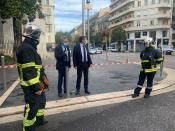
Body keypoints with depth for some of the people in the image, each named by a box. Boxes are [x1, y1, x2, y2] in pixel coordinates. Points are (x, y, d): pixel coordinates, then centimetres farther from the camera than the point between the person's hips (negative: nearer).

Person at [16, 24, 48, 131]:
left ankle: (39, 119, 43)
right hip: (31, 85, -11)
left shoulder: (30, 47, 12)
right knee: (32, 107, 1)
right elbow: (29, 71, -27)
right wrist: (36, 87, -24)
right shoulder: (26, 48, -22)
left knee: (41, 101, 24)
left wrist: (39, 84, 24)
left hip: (37, 83, 11)